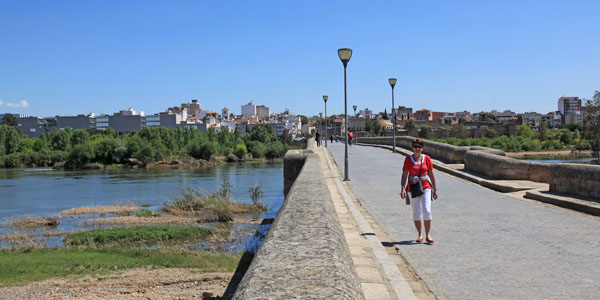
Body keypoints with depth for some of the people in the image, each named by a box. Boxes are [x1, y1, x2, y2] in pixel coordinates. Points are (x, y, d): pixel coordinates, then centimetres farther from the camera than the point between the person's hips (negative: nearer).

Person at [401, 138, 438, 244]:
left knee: (427, 211, -9)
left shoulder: (427, 159, 2)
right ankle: (420, 234, 22)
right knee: (416, 213, 6)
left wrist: (435, 189, 7)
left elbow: (431, 175, 7)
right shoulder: (408, 159, -1)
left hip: (426, 187, 0)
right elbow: (404, 175, -2)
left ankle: (428, 235, 2)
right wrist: (403, 189, -12)